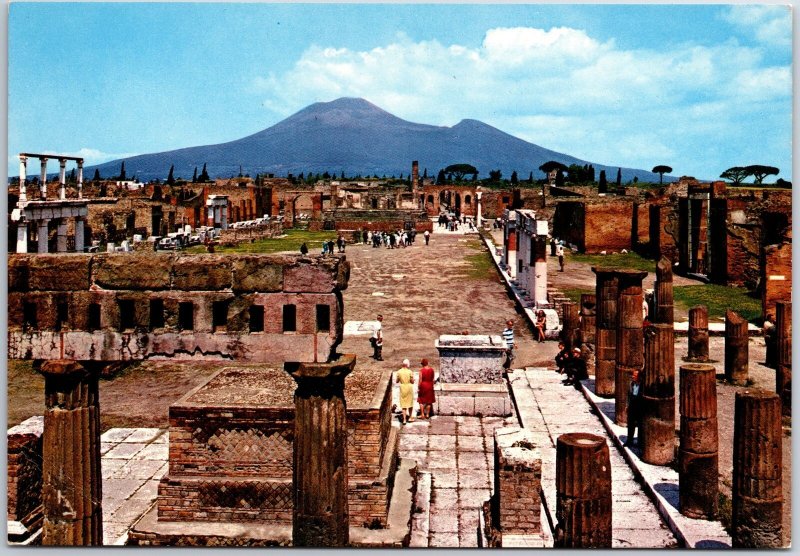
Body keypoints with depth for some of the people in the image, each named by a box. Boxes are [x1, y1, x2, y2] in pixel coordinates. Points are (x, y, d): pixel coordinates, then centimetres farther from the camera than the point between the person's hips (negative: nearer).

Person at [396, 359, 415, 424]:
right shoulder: (410, 371, -11)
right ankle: (410, 417, 28)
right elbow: (412, 382, -8)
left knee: (403, 404, 6)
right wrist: (413, 379, 12)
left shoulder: (399, 372, -5)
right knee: (410, 402, 17)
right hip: (409, 387, -1)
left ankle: (404, 419, 0)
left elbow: (396, 381, 1)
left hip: (402, 388, 1)